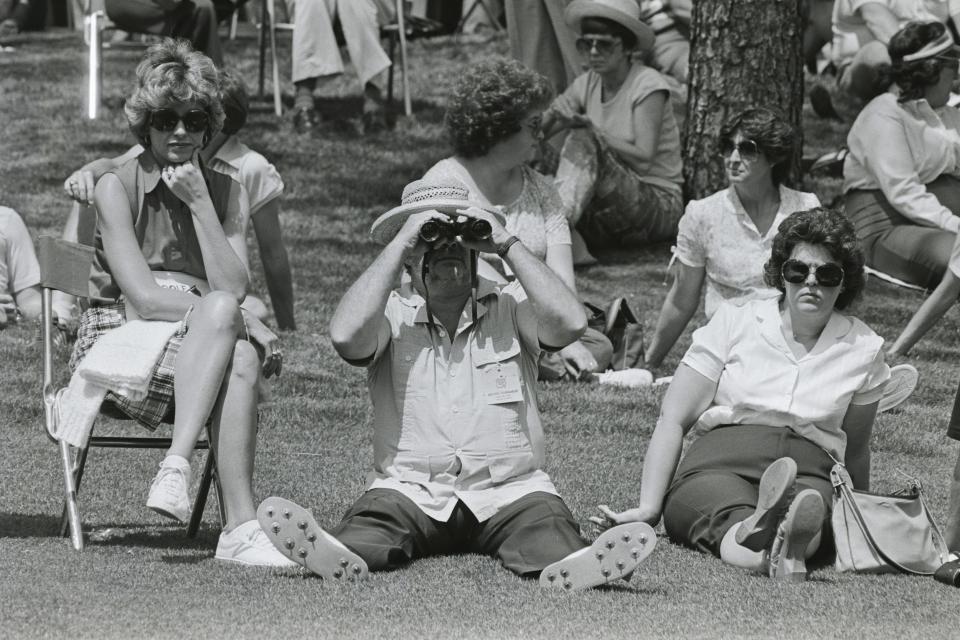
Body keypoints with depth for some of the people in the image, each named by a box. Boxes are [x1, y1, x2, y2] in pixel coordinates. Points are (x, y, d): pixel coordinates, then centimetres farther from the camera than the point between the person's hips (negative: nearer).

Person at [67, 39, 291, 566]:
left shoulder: (224, 191, 11)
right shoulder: (117, 187, -3)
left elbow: (234, 288, -4)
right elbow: (142, 296, -13)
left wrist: (201, 204, -10)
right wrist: (238, 321, -16)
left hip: (197, 347, 4)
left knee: (240, 359, -34)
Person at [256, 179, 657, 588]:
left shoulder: (509, 306, 10)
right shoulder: (393, 313, 8)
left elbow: (570, 322, -11)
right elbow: (346, 335, -15)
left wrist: (507, 245, -5)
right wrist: (398, 244, -9)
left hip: (509, 488, 0)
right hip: (411, 488, 0)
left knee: (544, 522, -32)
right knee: (375, 518, -32)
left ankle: (566, 565, -63)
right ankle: (343, 556, -64)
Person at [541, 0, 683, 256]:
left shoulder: (648, 85, -9)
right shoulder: (587, 85, 7)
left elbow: (643, 159, -19)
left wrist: (590, 128, -24)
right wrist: (555, 112, -23)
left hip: (659, 204, -5)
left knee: (583, 140, -29)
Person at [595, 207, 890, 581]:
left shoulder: (863, 349, 12)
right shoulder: (735, 322, 8)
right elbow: (672, 421, 7)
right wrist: (648, 508, -2)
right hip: (717, 467, -1)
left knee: (810, 504, -39)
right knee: (729, 517, -40)